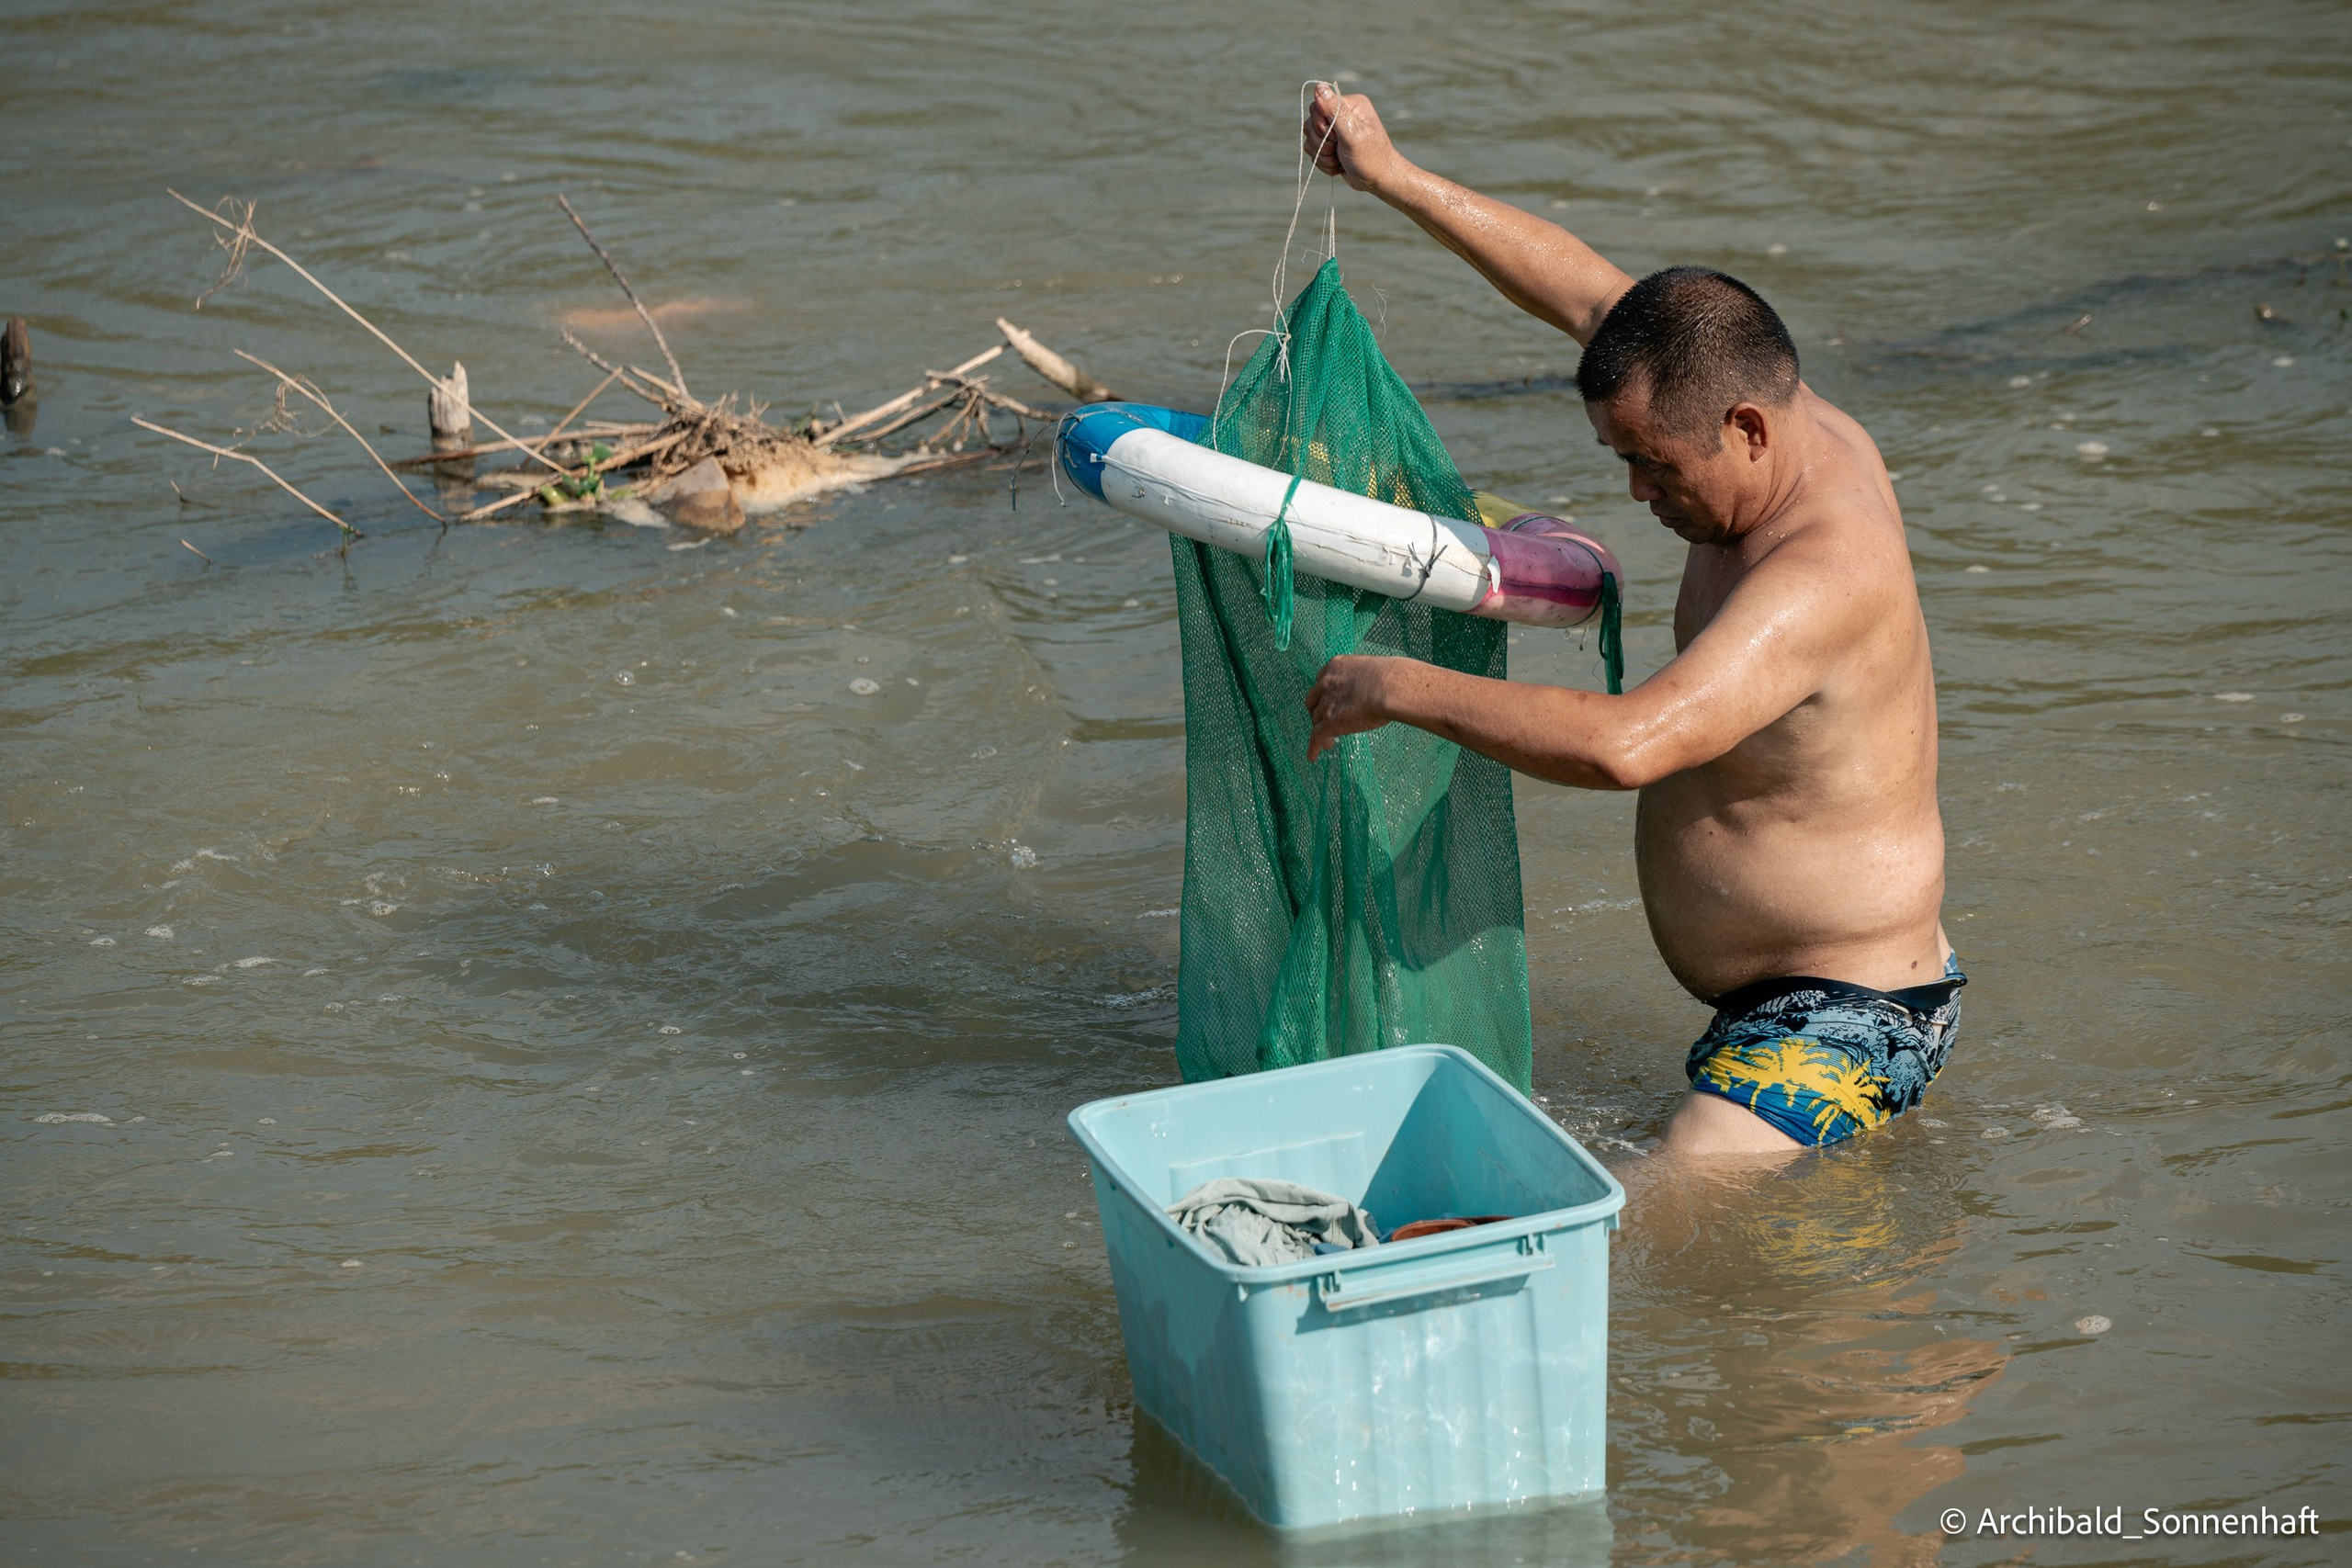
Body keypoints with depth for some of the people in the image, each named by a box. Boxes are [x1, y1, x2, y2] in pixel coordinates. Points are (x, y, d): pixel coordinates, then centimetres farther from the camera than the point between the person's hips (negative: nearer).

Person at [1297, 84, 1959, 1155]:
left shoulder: (1818, 580, -29)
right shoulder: (1813, 435, 0)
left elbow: (1626, 744, -43)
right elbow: (1589, 297, 10)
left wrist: (1400, 688, -32)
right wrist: (1396, 180, 9)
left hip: (1844, 1025, -10)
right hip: (1774, 997, 10)